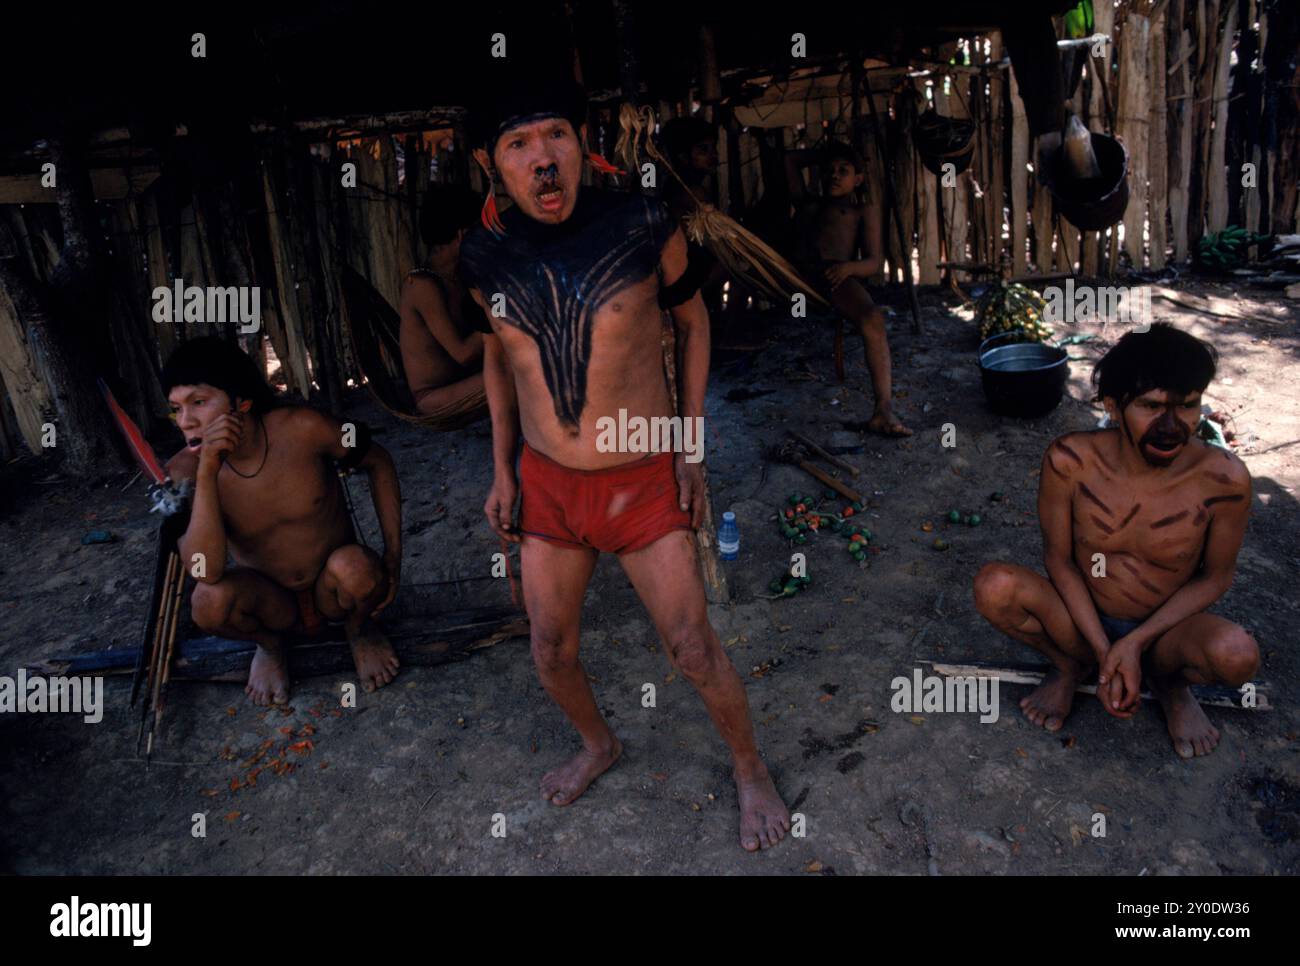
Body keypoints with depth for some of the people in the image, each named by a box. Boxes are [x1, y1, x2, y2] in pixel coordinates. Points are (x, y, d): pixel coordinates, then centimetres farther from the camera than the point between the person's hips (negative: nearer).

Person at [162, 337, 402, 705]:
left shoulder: (303, 429, -23)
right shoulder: (184, 472, -19)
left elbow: (378, 462, -5)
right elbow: (206, 571, -31)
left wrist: (393, 558, -11)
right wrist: (207, 473, -40)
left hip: (332, 591, -1)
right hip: (269, 602, 1)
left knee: (353, 565, -34)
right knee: (210, 600, -30)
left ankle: (359, 630, 3)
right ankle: (270, 644, 6)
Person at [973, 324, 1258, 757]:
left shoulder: (1223, 479, -21)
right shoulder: (1069, 461, -21)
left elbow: (1215, 576, -7)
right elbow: (1058, 558, -10)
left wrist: (1136, 642, -18)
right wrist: (1104, 652, -17)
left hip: (1162, 630, 0)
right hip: (1081, 622, 0)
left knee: (1236, 654, -32)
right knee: (995, 587, -28)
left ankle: (1167, 677, 6)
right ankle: (1070, 665, 4)